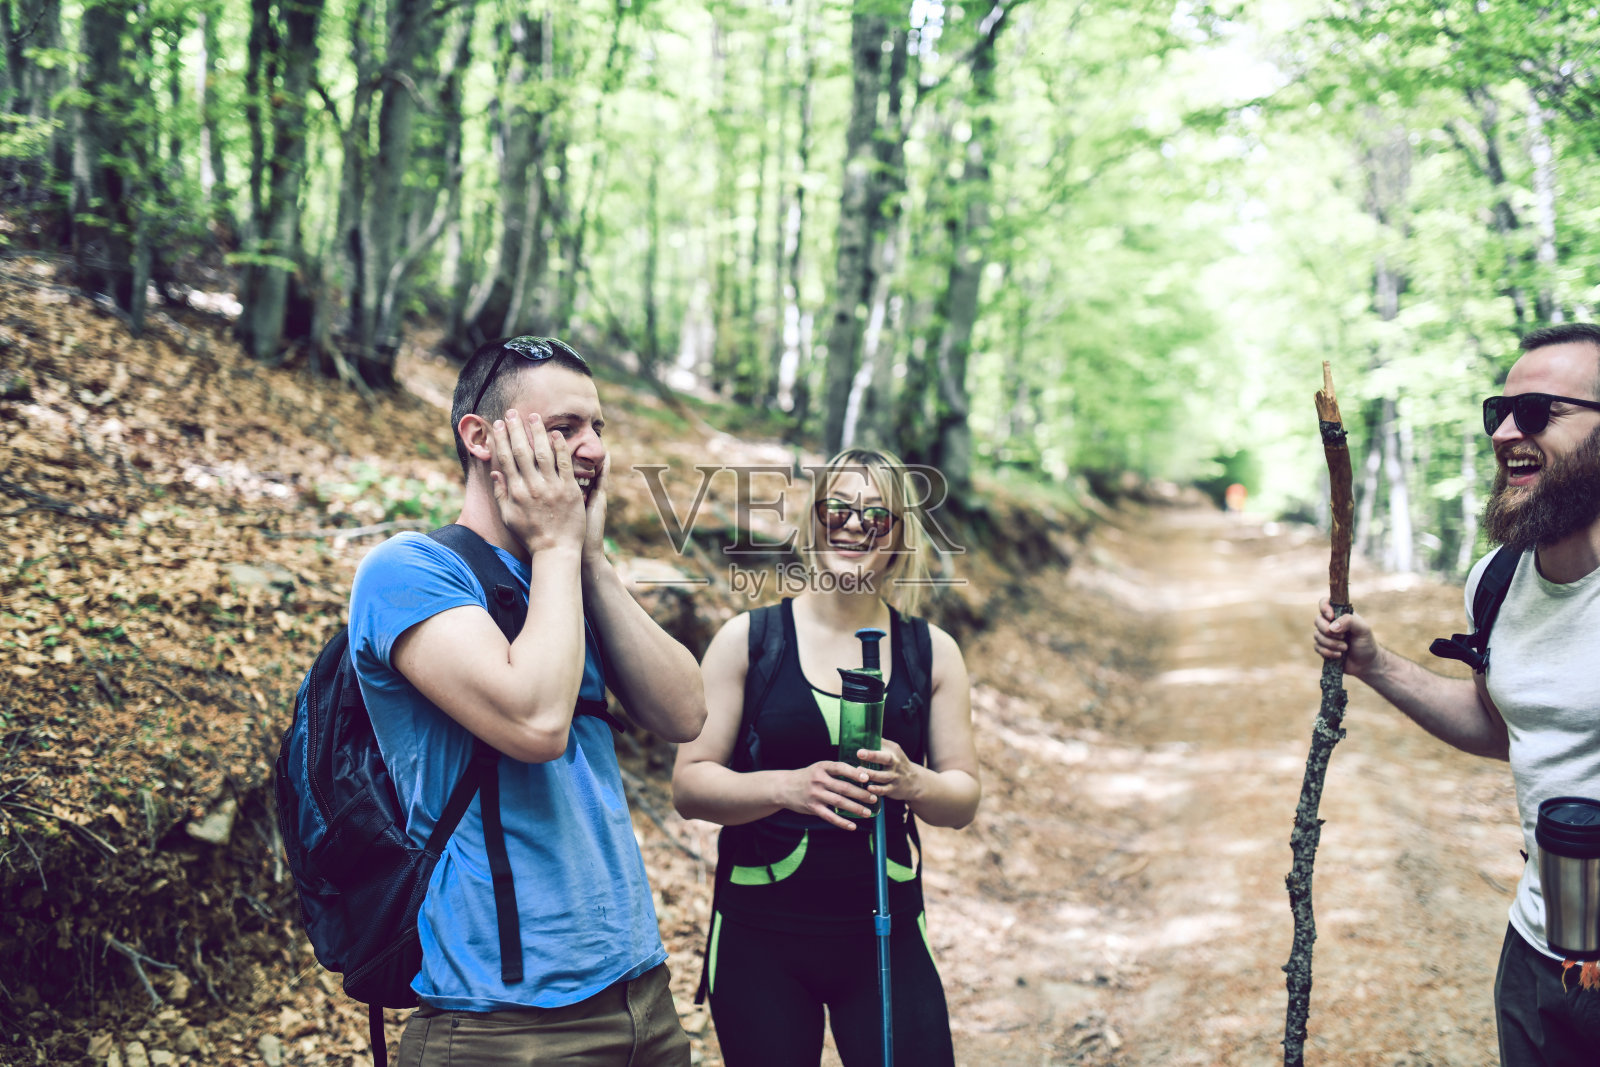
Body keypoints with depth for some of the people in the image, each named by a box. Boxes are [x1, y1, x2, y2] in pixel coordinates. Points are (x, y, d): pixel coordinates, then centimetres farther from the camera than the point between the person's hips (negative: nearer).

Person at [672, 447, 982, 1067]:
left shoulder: (932, 653, 6)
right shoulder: (748, 639, 0)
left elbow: (963, 802, 7)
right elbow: (689, 785, -4)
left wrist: (911, 783, -16)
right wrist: (787, 787, -21)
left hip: (886, 933, 1)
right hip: (759, 938, -1)